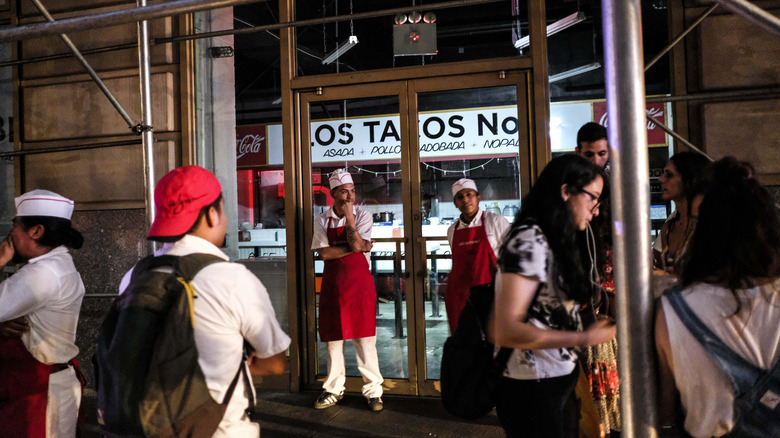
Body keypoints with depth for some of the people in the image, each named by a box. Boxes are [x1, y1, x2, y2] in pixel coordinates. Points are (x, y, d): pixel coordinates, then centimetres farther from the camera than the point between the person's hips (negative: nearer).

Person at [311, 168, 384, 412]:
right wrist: (355, 248, -13)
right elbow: (324, 253, -7)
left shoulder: (363, 216, 0)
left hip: (359, 282, -2)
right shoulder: (321, 220, 4)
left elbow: (357, 244, -16)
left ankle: (373, 391, 10)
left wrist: (349, 215, -12)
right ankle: (333, 389, 23)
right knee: (333, 338, 9)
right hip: (332, 282, 2)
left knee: (364, 338, -1)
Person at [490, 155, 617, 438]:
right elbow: (506, 331, -24)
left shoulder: (557, 242, 11)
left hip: (560, 384, 9)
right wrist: (586, 338, -19)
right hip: (533, 391, -9)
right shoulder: (529, 240, -19)